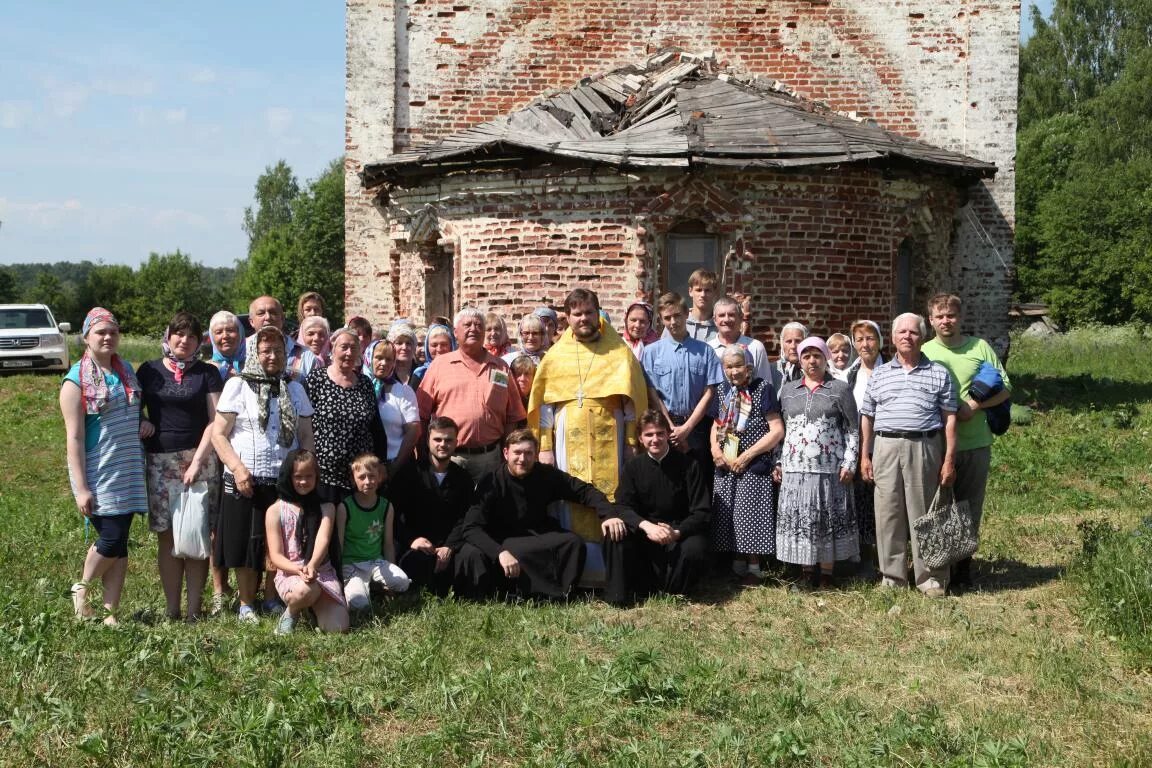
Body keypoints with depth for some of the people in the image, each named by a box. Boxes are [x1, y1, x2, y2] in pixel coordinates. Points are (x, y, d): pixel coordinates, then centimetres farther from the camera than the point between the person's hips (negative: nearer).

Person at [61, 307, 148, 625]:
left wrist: (146, 423, 3)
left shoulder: (126, 370, 10)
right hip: (98, 475, -5)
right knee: (111, 539, -8)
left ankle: (111, 613, 14)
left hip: (128, 471, 6)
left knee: (120, 542, 6)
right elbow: (74, 438, -11)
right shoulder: (76, 380, -8)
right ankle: (81, 588, 19)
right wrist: (81, 488, -15)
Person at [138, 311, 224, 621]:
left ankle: (194, 609, 3)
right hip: (160, 461, 1)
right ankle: (171, 609, 8)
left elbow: (215, 421, 0)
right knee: (167, 536, 2)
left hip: (200, 460, -1)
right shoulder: (149, 371, 10)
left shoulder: (207, 373, 5)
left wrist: (197, 461, -9)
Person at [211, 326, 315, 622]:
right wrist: (237, 467, -15)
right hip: (246, 480, -3)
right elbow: (218, 434, -4)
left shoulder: (294, 388, 12)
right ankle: (246, 604, 17)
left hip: (285, 480, 3)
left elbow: (306, 436, 12)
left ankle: (272, 599, 22)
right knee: (246, 543, 3)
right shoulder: (238, 386, 0)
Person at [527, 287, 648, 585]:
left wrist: (632, 442, -1)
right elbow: (544, 403, 7)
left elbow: (631, 400, 5)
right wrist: (545, 447, 2)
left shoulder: (619, 352, 6)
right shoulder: (556, 355, 9)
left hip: (608, 437, -1)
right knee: (572, 502, 0)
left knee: (610, 499, -2)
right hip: (569, 439, 1)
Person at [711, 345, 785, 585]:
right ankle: (737, 562, 21)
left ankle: (754, 566, 7)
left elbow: (777, 431, -11)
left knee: (750, 514, -4)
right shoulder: (723, 391, 10)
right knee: (728, 515, 8)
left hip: (753, 466, -5)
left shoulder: (762, 390, -7)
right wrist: (714, 448, 1)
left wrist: (747, 455, -13)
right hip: (725, 465, 6)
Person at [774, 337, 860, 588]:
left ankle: (827, 573, 10)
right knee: (798, 519, 3)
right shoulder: (788, 390, 13)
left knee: (828, 520, 1)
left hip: (830, 469, -3)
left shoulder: (840, 389, 3)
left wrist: (849, 463, -6)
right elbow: (781, 428, 15)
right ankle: (806, 571, 14)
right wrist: (778, 462, 9)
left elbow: (853, 429, 1)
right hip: (795, 468, 3)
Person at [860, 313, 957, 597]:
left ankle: (931, 578, 9)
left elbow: (949, 418, 4)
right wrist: (864, 456, 8)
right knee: (888, 513, 3)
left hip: (924, 448, -2)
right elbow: (867, 417, 14)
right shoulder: (879, 374, 13)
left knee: (925, 513, 0)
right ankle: (892, 577, 13)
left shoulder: (939, 374, 7)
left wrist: (949, 459, -2)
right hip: (886, 447, 2)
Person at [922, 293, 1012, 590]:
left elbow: (1005, 388, 4)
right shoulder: (923, 353, 4)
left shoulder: (980, 347, 5)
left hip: (975, 443, 1)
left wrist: (974, 405, -12)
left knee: (970, 509, 8)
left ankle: (963, 567, 20)